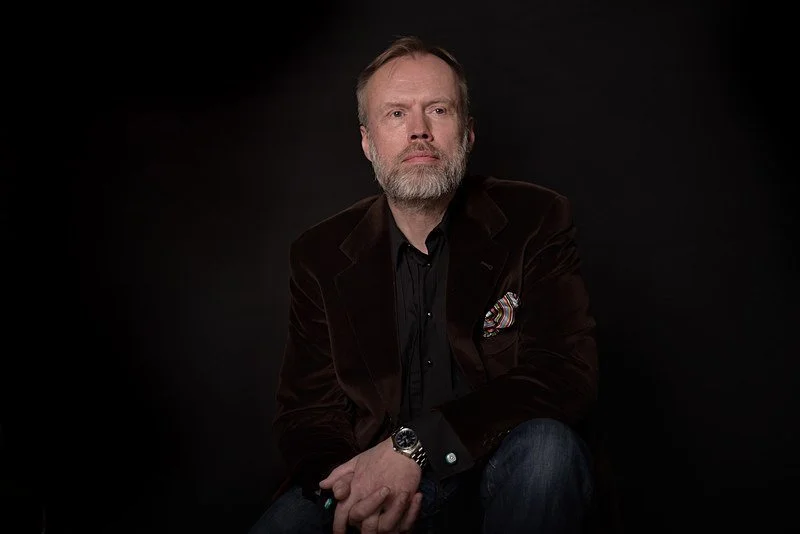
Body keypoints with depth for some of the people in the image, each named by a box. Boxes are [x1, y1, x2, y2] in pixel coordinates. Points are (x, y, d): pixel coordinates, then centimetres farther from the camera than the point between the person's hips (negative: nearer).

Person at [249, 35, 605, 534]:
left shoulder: (536, 220, -4)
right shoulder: (320, 255, 4)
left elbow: (568, 374, -14)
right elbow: (307, 407, 4)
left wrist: (416, 444, -25)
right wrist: (349, 488, -21)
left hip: (496, 467, 0)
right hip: (370, 475, 1)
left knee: (546, 447, -33)